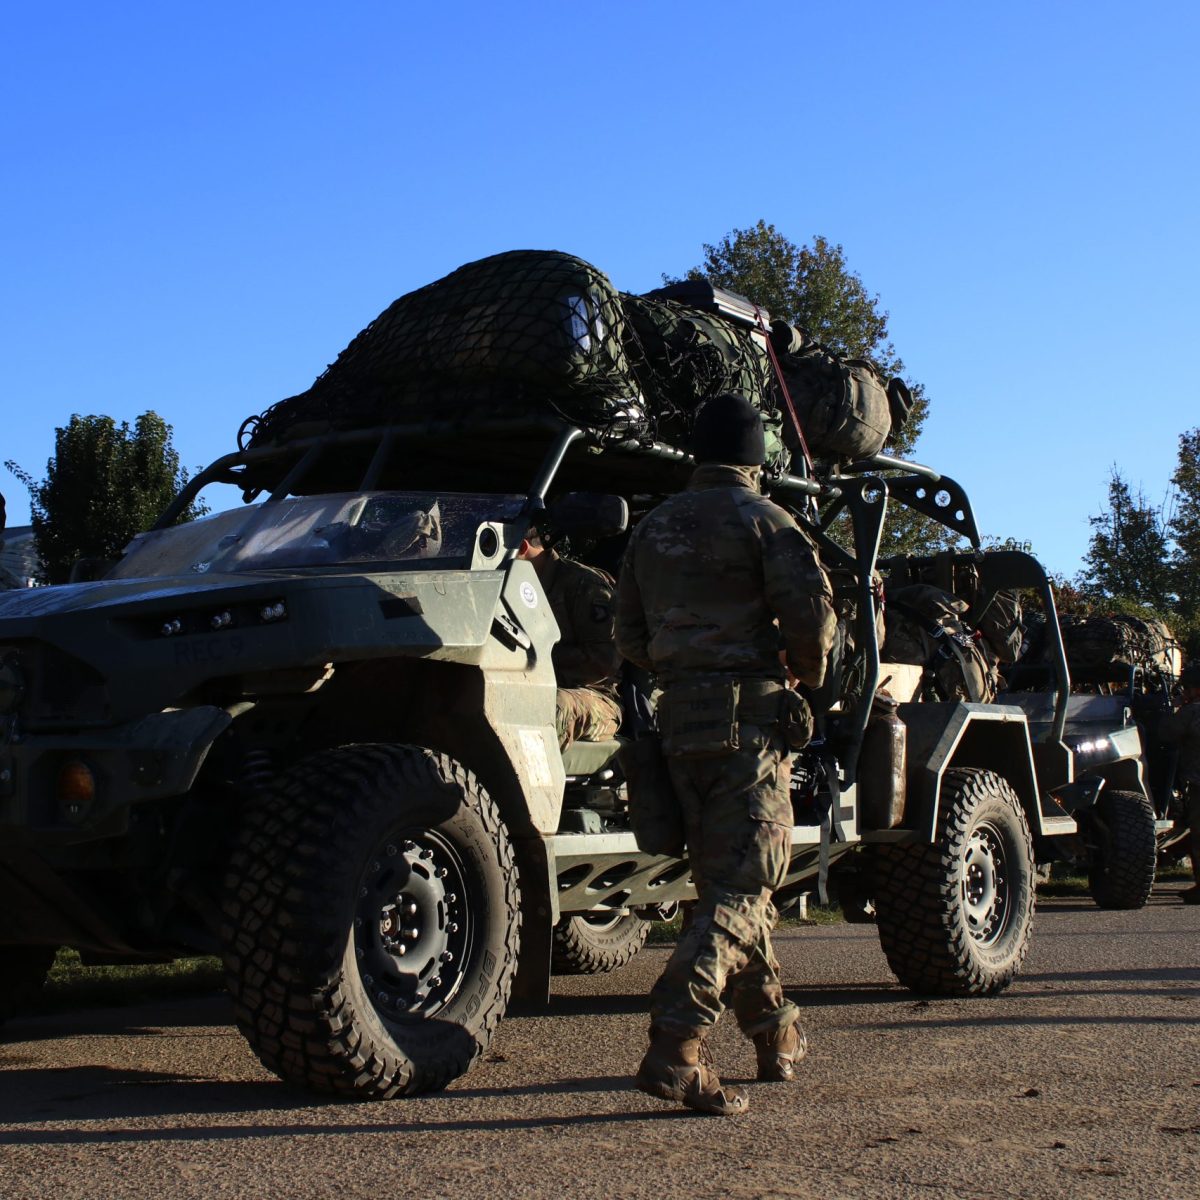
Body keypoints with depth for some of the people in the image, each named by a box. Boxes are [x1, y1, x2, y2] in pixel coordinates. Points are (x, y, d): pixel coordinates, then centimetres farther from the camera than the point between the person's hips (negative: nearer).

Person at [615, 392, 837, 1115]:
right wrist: (808, 672, 2)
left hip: (678, 719, 7)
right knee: (743, 885, -6)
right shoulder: (763, 520, -5)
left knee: (725, 877, 15)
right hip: (748, 717, -7)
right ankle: (676, 1048, -18)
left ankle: (777, 1035, 25)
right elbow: (812, 610, -16)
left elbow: (630, 635, 16)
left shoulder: (655, 527, 14)